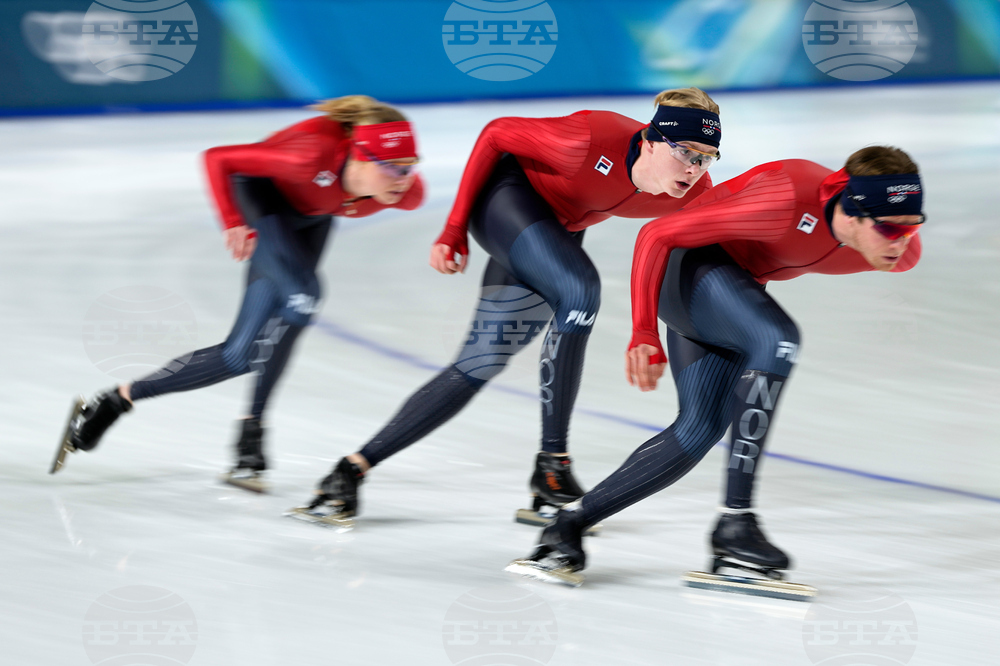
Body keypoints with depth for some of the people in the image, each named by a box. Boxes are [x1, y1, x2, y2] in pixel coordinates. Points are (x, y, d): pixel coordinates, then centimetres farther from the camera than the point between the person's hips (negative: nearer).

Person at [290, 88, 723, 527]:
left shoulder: (693, 194, -18)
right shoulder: (595, 138, -33)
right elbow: (497, 133, -19)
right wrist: (455, 228, -16)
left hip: (557, 230, 7)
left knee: (478, 366, 0)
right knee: (579, 290, -31)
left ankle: (354, 468, 7)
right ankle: (552, 466, -21)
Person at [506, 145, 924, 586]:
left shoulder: (902, 248, -15)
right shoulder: (788, 202, -35)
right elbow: (657, 235, -26)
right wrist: (644, 335, -26)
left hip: (738, 278, 8)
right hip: (689, 264, -8)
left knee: (700, 430, -5)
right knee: (778, 338, -31)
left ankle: (568, 527, 5)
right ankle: (734, 521, -28)